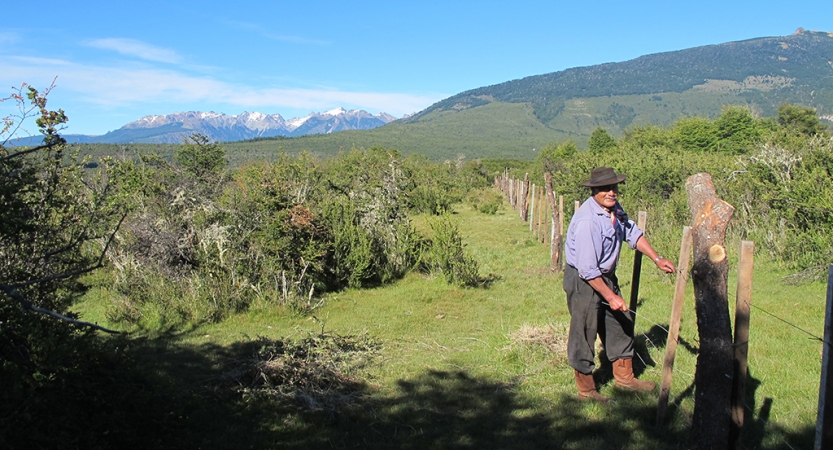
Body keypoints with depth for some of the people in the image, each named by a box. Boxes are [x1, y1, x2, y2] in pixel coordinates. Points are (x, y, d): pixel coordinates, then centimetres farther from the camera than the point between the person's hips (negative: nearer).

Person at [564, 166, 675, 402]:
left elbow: (632, 233, 14)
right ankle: (586, 389, 18)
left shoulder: (614, 208, -1)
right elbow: (588, 270, -27)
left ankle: (624, 377, 37)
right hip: (583, 281, -9)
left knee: (621, 325, 18)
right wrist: (611, 297, -21)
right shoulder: (587, 221, -29)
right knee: (584, 334, 1)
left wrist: (657, 259, 6)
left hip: (607, 276, 9)